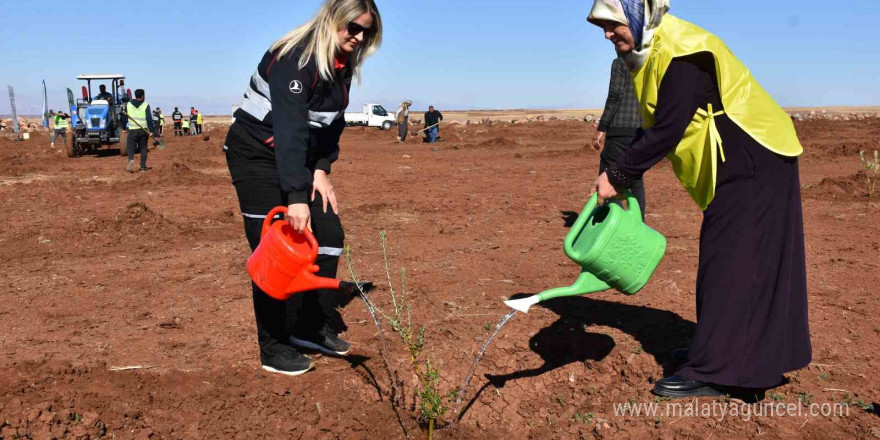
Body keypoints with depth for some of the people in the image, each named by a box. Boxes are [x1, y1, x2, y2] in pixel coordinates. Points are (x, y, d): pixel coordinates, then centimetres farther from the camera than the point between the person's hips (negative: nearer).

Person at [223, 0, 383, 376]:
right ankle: (275, 348, 5)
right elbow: (289, 128, -34)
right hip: (256, 153, -8)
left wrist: (321, 169, -6)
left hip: (298, 158, 8)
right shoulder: (295, 58, -24)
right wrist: (296, 196, -40)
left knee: (328, 235, 3)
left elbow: (332, 124, 8)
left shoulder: (343, 65, 2)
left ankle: (312, 328, 17)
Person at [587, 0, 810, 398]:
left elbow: (667, 131, -25)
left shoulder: (682, 52, -21)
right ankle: (717, 351, 28)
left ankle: (712, 373, -2)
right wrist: (619, 177, 3)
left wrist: (618, 176, -18)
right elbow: (654, 129, 13)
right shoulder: (653, 55, 11)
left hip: (754, 164, -10)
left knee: (730, 265, -8)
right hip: (734, 169, 10)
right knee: (723, 261, 16)